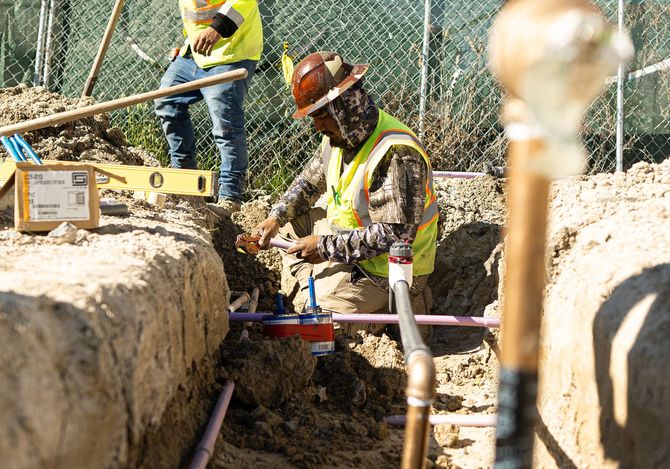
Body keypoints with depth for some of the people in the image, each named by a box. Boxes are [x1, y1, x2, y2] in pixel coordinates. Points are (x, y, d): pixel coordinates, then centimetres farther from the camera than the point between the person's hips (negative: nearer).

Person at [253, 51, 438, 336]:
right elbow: (309, 181, 19)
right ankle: (320, 291, 0)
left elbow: (395, 235, -31)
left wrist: (326, 247, -26)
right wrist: (275, 218, 3)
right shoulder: (341, 136, 0)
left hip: (382, 269, -9)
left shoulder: (397, 155, -29)